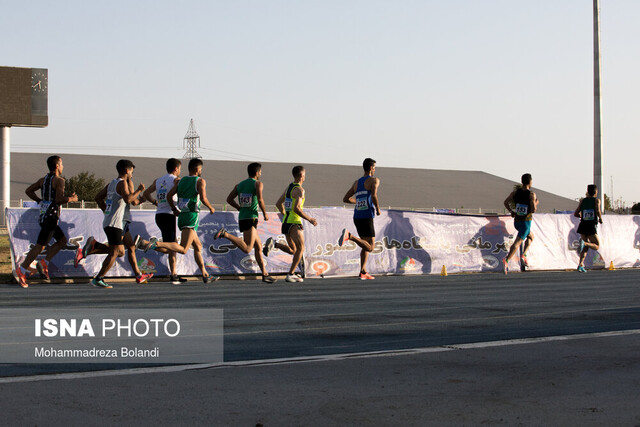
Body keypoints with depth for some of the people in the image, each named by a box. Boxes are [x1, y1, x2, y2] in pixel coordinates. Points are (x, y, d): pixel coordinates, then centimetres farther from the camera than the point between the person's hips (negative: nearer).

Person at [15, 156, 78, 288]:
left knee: (62, 240, 16)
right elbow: (59, 199, -22)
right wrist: (71, 198, -6)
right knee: (40, 245, -7)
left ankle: (44, 263, 9)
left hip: (43, 215, 9)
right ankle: (22, 270, -7)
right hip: (51, 216, -9)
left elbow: (28, 190, 14)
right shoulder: (59, 180, -11)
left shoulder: (43, 179, 13)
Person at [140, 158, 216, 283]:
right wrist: (211, 208, 3)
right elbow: (203, 198, -15)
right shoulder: (200, 181, -2)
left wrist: (174, 209, 22)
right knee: (183, 249, -17)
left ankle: (205, 275, 19)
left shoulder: (180, 181, 15)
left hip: (182, 216, 8)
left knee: (198, 247, 17)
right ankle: (156, 244, -33)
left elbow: (169, 195, 9)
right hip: (192, 216, -8)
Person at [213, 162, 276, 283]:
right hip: (251, 219, -8)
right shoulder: (258, 184, -1)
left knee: (258, 246, 14)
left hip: (242, 219, 8)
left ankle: (265, 274, 15)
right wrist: (265, 214, -2)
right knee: (247, 248, -19)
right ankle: (225, 234, -28)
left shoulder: (239, 185, 17)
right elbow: (260, 199, -15)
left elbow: (229, 199, 14)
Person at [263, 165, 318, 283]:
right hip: (294, 223, -8)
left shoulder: (288, 188, 16)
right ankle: (291, 274, -8)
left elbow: (278, 204, 22)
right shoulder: (299, 190, -11)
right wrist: (309, 219, -13)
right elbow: (296, 208, -21)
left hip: (285, 222, 8)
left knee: (292, 250, 14)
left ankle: (273, 244, -7)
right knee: (300, 248, -1)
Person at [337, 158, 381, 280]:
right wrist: (378, 208, -5)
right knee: (370, 248, -7)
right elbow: (374, 195, -20)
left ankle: (363, 272, 12)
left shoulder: (356, 183, 18)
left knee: (366, 245, 18)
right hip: (367, 217, -7)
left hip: (357, 218, 7)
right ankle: (349, 236, -25)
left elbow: (345, 199, 19)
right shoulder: (374, 180, -2)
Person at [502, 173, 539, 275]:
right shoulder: (531, 194, -13)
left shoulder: (515, 192, 2)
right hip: (526, 221, -6)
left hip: (516, 221, 6)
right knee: (518, 242, -12)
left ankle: (523, 255, 15)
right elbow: (533, 210, -18)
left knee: (531, 236, 28)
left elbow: (506, 202, -2)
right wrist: (536, 203, 1)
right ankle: (506, 260, -29)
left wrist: (511, 211, 10)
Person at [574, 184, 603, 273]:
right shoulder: (596, 200, 1)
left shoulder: (583, 201, 11)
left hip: (583, 225, 4)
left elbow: (575, 214, 9)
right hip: (592, 226, -4)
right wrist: (600, 218, 1)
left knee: (585, 248, 13)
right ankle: (584, 243, -22)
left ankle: (580, 265, -6)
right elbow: (598, 211, -17)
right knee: (596, 246, 9)